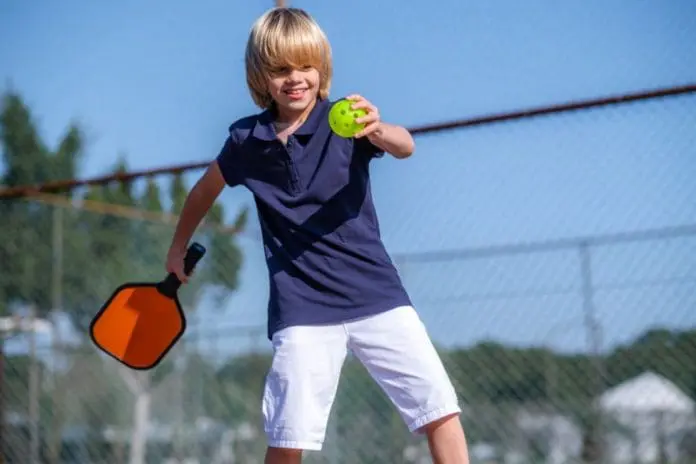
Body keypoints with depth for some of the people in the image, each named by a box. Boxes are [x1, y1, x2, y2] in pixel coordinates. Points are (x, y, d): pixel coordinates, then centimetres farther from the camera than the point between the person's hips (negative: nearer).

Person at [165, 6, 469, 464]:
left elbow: (405, 146, -27)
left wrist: (380, 131, -49)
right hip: (302, 306, 1)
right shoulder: (247, 139, 2)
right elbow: (206, 189, 22)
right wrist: (179, 248, 32)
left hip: (376, 291, 0)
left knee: (440, 406, -6)